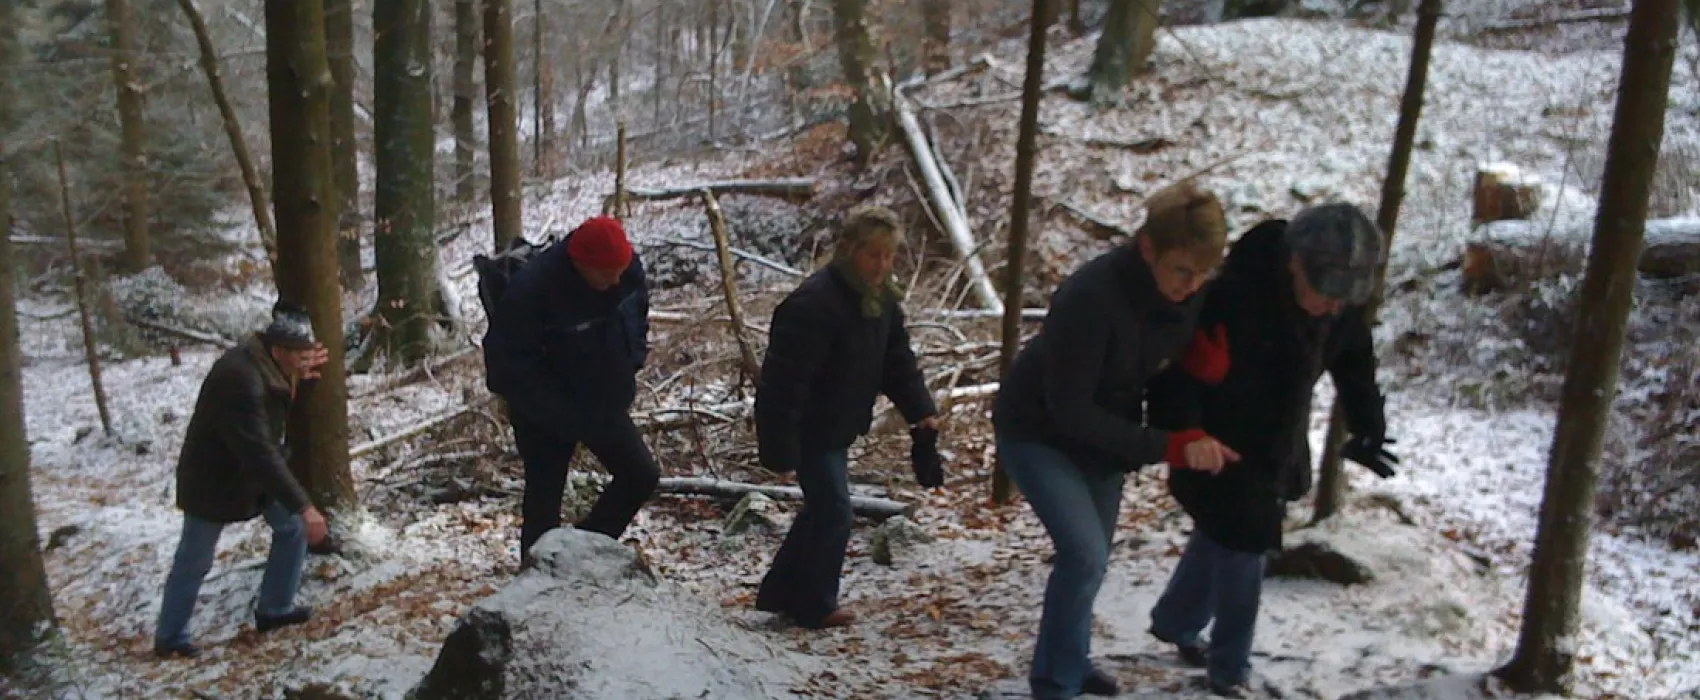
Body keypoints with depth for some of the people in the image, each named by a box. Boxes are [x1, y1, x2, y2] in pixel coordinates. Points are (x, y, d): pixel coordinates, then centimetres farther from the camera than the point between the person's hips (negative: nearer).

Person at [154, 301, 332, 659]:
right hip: (213, 479, -8)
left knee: (292, 527, 7)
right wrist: (303, 506, -42)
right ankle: (169, 638, 23)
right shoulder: (240, 379, -35)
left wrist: (298, 377, -9)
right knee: (194, 561, 6)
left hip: (252, 468, 8)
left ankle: (274, 610, 20)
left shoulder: (264, 365, -8)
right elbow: (259, 452, -40)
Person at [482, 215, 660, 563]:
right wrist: (565, 416, -25)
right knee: (543, 500, 1)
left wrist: (629, 368, -2)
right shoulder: (531, 290, -31)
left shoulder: (629, 268, -13)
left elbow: (638, 319, 10)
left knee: (642, 476, 10)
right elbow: (509, 364, -26)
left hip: (606, 403, 6)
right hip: (544, 413, -6)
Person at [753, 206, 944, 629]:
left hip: (836, 430, 10)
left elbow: (897, 361, 6)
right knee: (833, 514, -6)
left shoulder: (882, 300, 3)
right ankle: (814, 606, 12)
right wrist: (779, 446, -30)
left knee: (822, 509, 18)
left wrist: (921, 412, -8)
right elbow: (785, 378, -29)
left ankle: (781, 592, 32)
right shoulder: (815, 303, -27)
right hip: (809, 431, -10)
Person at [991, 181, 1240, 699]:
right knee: (1085, 555, -16)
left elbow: (1165, 375, 1)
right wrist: (1166, 447, -33)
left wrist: (1191, 433, -17)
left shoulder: (1187, 297, -14)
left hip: (1099, 436, 7)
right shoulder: (1091, 297, -36)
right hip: (1037, 434, -7)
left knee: (1091, 557, 17)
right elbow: (1068, 408, -32)